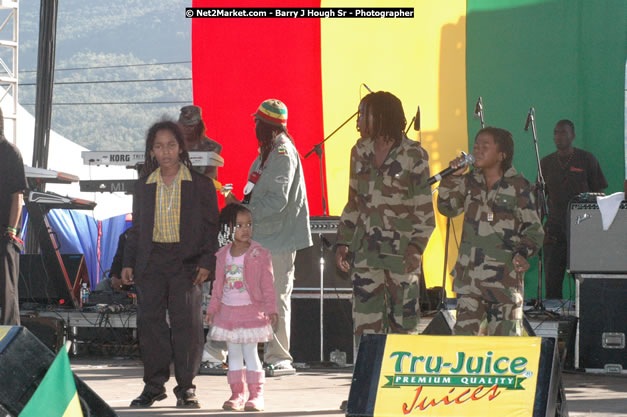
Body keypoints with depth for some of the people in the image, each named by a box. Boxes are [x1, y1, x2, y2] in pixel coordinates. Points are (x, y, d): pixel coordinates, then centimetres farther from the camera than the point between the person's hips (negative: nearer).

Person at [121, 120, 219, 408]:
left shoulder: (200, 184, 2)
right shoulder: (144, 186, 12)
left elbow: (210, 226, 2)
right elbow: (136, 227, 17)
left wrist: (206, 262, -7)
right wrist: (128, 262, 9)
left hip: (187, 261, -3)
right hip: (151, 262, 3)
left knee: (186, 322, -4)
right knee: (150, 322, 1)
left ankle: (186, 387, 4)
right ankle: (154, 385, 11)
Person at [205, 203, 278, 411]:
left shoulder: (260, 254, -5)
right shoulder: (223, 255, 7)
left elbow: (267, 285, -6)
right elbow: (218, 285, 14)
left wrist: (271, 309, -12)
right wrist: (212, 309, 13)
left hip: (251, 310, -4)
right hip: (228, 310, 4)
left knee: (250, 354, -5)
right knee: (234, 355, 8)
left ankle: (256, 396, 0)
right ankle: (237, 395, 13)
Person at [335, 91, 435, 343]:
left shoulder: (414, 155, -4)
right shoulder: (360, 152, 11)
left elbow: (425, 208, -4)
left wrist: (417, 245, -14)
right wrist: (343, 242, 10)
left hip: (402, 253, -4)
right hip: (366, 251, 4)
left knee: (403, 321, 1)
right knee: (365, 322, 0)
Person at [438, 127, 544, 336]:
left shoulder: (518, 186, -3)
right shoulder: (470, 181, 11)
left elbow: (534, 228, -1)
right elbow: (447, 208, 9)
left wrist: (522, 253, -17)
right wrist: (452, 177, -2)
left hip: (505, 274, -4)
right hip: (469, 273, 4)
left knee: (505, 334, -4)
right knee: (465, 332, 2)